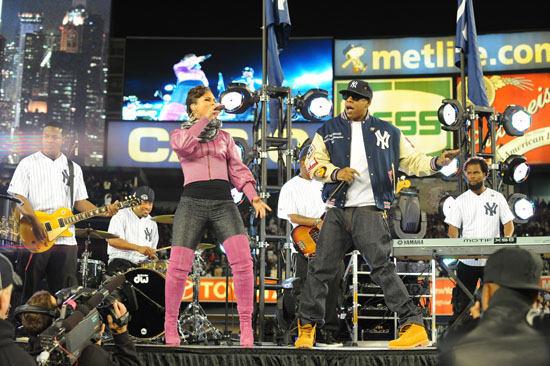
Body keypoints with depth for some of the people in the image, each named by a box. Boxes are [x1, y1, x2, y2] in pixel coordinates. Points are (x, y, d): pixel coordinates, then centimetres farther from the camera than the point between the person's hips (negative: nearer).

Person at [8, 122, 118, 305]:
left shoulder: (73, 168, 16)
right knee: (28, 291, -2)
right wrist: (35, 222, -18)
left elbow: (80, 201, 16)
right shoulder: (28, 164, 3)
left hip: (65, 239, 4)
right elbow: (17, 196, -6)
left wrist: (103, 212, -1)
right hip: (35, 240, -3)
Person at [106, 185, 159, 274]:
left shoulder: (152, 223, 18)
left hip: (143, 263, 5)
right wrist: (138, 248, -24)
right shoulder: (121, 216, 0)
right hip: (120, 259, -5)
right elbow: (112, 240, -15)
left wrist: (152, 255, -1)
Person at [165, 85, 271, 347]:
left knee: (243, 261, -18)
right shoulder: (179, 134, 14)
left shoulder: (224, 137, 22)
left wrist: (253, 196, -2)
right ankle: (170, 325, 9)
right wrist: (205, 118, -4)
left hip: (224, 204, 2)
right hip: (192, 203, -1)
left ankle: (246, 326, -9)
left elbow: (237, 169, 13)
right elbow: (184, 146, -11)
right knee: (178, 266, -9)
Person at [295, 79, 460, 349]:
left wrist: (437, 162, -5)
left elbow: (412, 161, 13)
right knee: (320, 268, 3)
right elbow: (313, 163, 4)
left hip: (369, 212, -2)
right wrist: (336, 173, -13)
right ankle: (306, 327, 17)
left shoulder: (388, 132, 13)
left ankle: (414, 327, -13)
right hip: (337, 212, 3)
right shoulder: (327, 131, 14)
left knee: (381, 267, -15)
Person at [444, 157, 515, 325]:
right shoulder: (461, 200, 5)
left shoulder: (497, 197, 5)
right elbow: (453, 228, 3)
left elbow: (508, 223, 5)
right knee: (461, 303, 4)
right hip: (467, 260, 0)